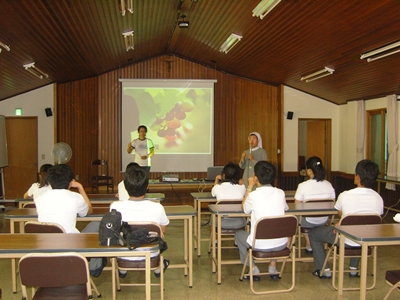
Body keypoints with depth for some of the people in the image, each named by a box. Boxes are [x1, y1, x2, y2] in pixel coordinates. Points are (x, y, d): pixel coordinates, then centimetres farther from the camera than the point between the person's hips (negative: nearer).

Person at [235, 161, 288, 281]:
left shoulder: (253, 195, -15)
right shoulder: (280, 193, -3)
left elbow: (245, 209, 7)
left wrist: (250, 187, 8)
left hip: (260, 245, -4)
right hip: (281, 244, 4)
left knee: (239, 234, 26)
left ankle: (254, 270, 22)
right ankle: (273, 268, 31)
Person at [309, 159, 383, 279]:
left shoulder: (345, 196, -22)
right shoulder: (378, 198, -12)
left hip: (346, 241, -4)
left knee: (313, 233, 18)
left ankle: (324, 270, 20)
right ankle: (354, 268, 41)